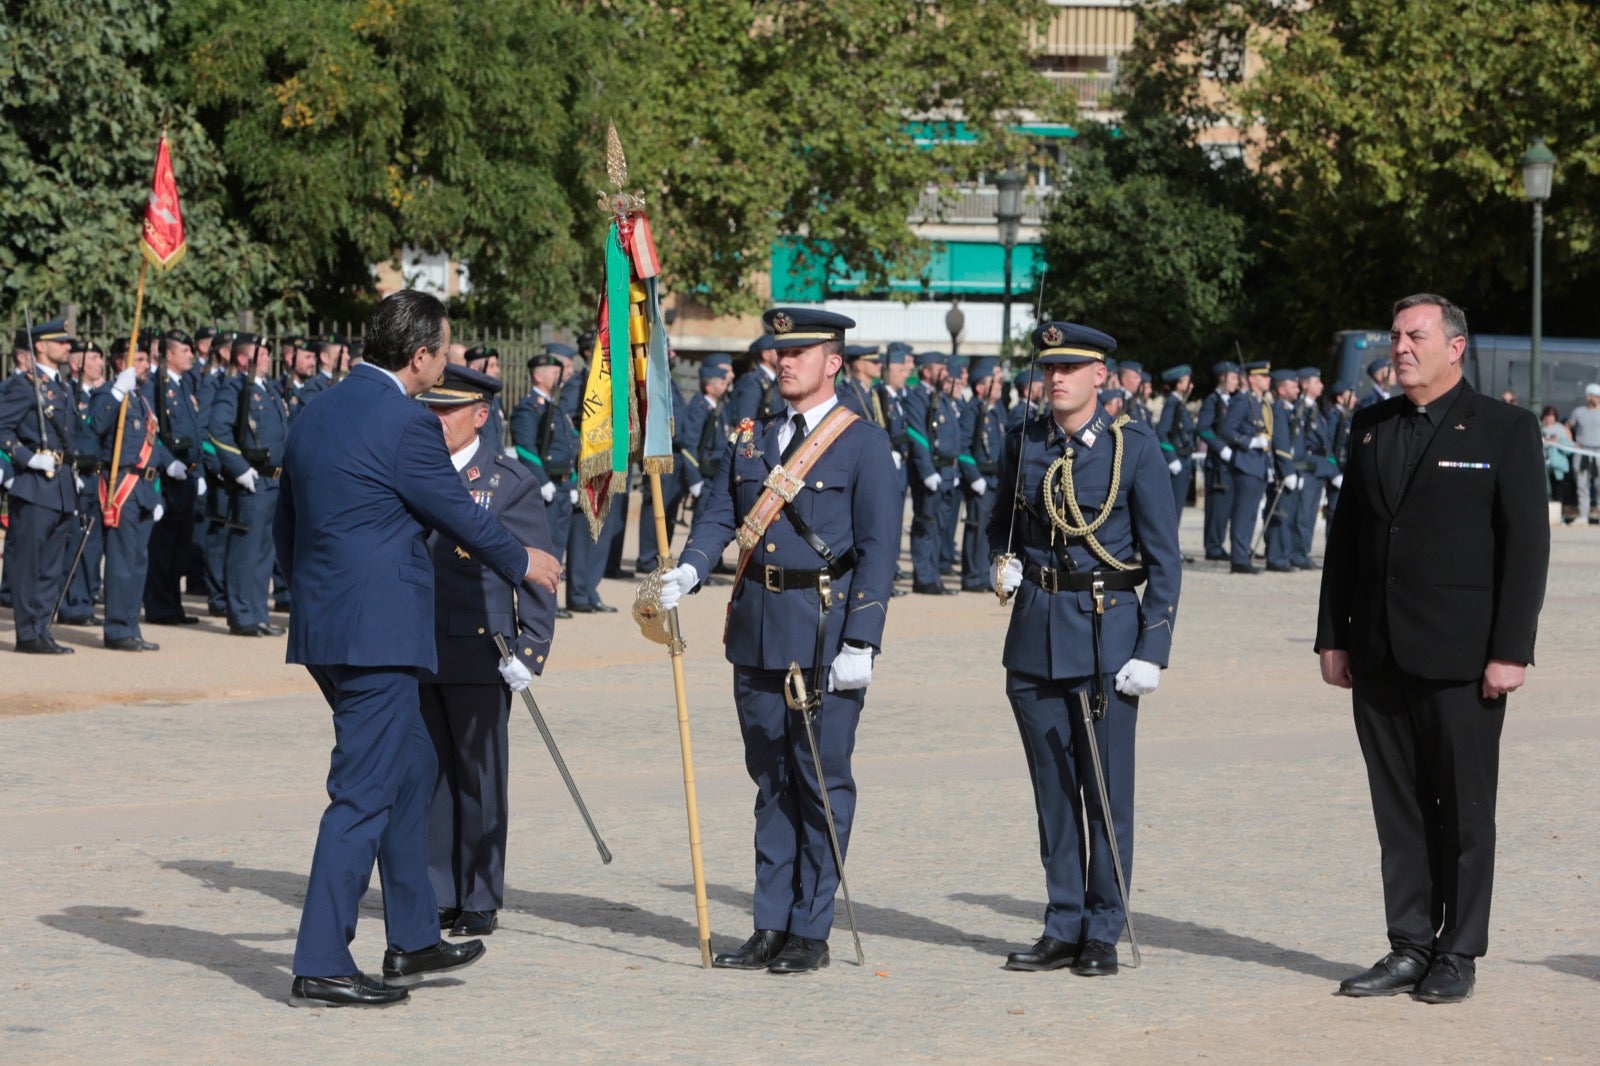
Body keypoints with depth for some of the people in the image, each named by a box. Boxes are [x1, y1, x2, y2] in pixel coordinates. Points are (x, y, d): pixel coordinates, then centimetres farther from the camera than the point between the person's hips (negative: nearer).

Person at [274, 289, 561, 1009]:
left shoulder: (316, 414, 11)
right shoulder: (406, 424, -15)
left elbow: (285, 526, 19)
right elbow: (461, 517, -5)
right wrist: (522, 563, 13)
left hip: (323, 624, 9)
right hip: (377, 633, -9)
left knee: (411, 767, 20)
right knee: (365, 794, -5)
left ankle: (413, 941, 27)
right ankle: (320, 968, -4)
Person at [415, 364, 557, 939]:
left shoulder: (511, 482, -1)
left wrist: (528, 650, -11)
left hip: (478, 653, -4)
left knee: (479, 778, 2)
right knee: (429, 775, 7)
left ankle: (480, 902, 10)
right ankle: (439, 896, 15)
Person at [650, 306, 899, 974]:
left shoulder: (864, 444, -4)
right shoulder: (749, 440, 13)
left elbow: (878, 549, -8)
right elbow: (716, 518, 8)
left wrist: (860, 644, -15)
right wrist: (687, 573, -14)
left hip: (825, 634, -5)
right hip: (756, 634, 6)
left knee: (822, 781, -1)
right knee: (770, 780, 10)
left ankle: (811, 932, 5)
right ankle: (771, 928, 15)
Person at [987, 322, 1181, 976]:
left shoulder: (1135, 448, -4)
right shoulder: (1023, 444, 7)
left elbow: (1164, 558, -4)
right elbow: (1002, 522, 23)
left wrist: (1152, 651, -10)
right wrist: (1003, 562, 0)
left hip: (1108, 631, -4)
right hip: (1035, 631, 4)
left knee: (1106, 791, -1)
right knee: (1053, 789, 7)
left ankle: (1103, 933, 7)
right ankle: (1063, 928, 15)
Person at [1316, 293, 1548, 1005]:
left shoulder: (1506, 430, -3)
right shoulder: (1370, 427, 13)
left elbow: (1527, 546, -6)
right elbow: (1344, 536, 15)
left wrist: (1510, 651, -12)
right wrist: (1333, 637, 9)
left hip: (1461, 658, -5)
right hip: (1379, 655, 5)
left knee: (1464, 812, 2)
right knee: (1398, 811, 8)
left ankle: (1458, 955, 10)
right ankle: (1409, 948, 15)